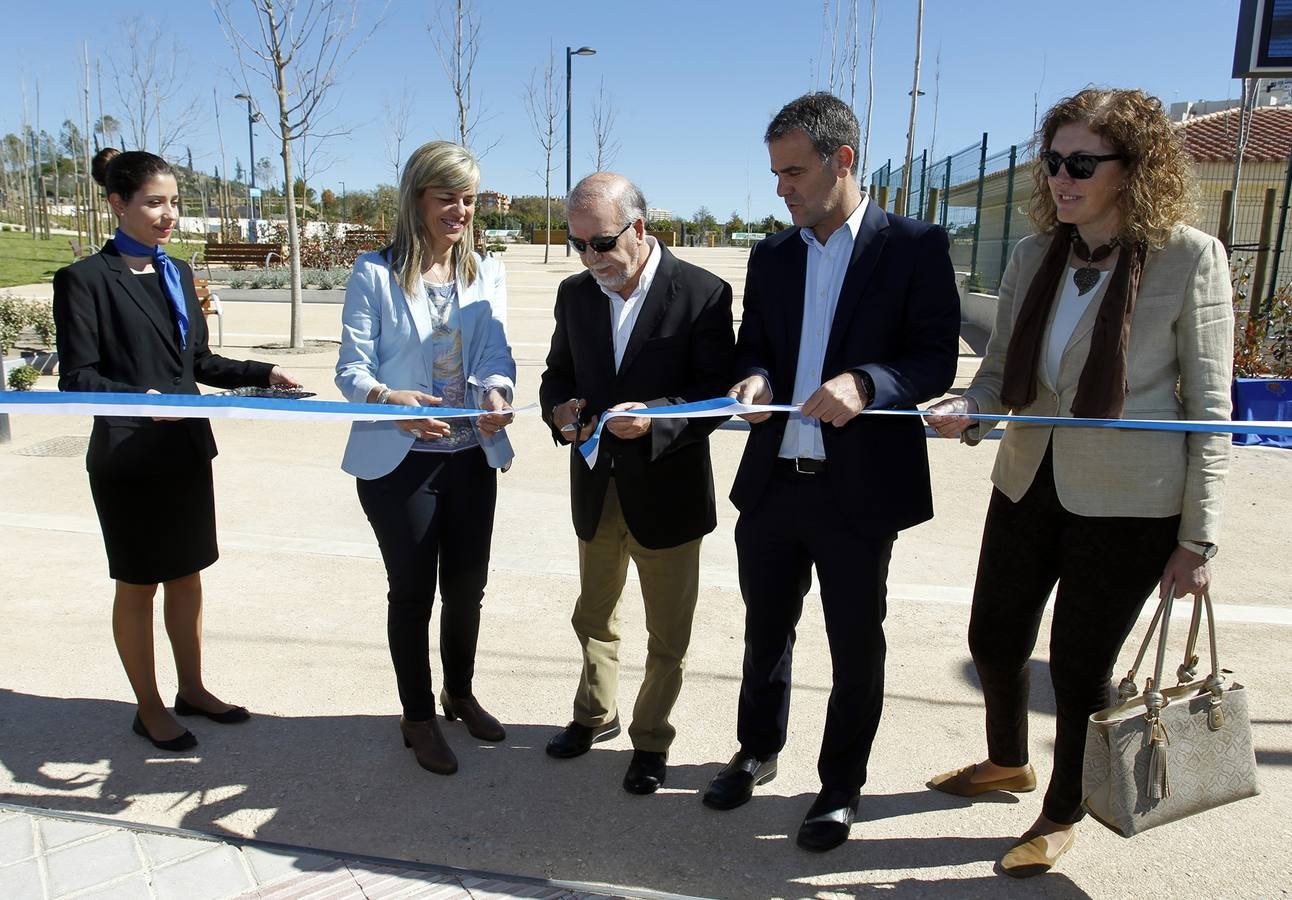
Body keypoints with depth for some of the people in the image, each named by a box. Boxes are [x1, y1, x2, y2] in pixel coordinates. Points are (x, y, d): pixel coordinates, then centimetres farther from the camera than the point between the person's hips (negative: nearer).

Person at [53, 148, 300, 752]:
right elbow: (77, 376, -13)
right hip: (129, 459, -6)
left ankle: (192, 690, 32)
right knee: (138, 585, 7)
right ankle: (149, 710, 23)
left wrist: (263, 373, 2)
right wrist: (139, 398, -30)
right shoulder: (86, 279, -9)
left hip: (188, 451, 6)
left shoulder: (177, 272, 11)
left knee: (186, 574, 16)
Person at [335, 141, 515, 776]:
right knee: (413, 592, 8)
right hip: (398, 461, -4)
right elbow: (352, 369, -11)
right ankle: (418, 717, 29)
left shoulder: (488, 274, 6)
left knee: (467, 585, 16)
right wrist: (391, 400, -33)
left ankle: (460, 694, 40)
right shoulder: (374, 273, -6)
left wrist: (495, 394, -27)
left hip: (472, 457, 4)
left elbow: (496, 354, -4)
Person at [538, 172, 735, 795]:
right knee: (594, 616, 23)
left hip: (667, 492, -4)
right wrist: (561, 409, -12)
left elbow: (719, 391, -15)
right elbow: (558, 373, 10)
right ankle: (596, 714, 46)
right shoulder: (575, 294, 2)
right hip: (596, 488, 5)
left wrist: (657, 417, -31)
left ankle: (651, 739, 34)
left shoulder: (703, 293, -14)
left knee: (668, 636, 12)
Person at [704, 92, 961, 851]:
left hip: (859, 489, -4)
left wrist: (864, 383, -28)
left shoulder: (915, 246, -5)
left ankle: (841, 786, 33)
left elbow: (937, 359, -9)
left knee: (857, 649, 11)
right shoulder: (771, 256, 9)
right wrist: (754, 380, -11)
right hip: (772, 480, 5)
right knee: (765, 632, 19)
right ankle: (758, 751, 42)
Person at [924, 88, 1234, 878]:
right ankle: (1007, 764, 46)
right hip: (1028, 484, 5)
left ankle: (1062, 814, 35)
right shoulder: (1037, 254, 3)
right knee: (995, 639, 15)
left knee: (1080, 663, 7)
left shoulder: (1189, 257, -11)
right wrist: (968, 411, -17)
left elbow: (1208, 407, -8)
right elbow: (1002, 369, 6)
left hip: (1126, 503, -5)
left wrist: (1198, 538, -9)